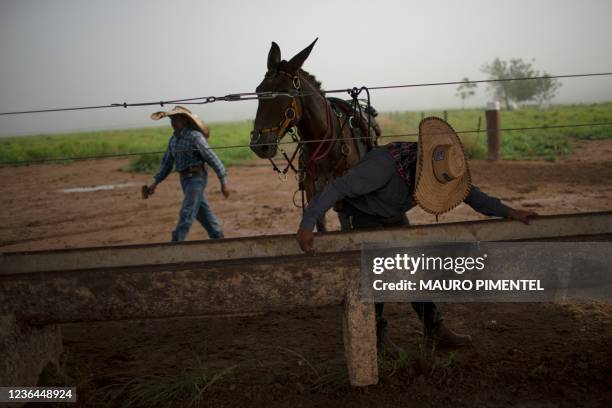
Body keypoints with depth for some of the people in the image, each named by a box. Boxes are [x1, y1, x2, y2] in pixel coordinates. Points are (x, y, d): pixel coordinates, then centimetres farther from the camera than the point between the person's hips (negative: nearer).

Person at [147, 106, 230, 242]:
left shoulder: (195, 136, -14)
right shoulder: (173, 140, 10)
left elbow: (212, 158, -14)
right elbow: (166, 163, 18)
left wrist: (223, 182, -15)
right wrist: (155, 182, 10)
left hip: (196, 178, -8)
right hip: (185, 180, 8)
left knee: (186, 214, -11)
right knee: (203, 212, 17)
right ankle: (217, 236, 31)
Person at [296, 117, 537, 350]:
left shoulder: (439, 166, -19)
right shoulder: (386, 163, -41)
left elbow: (469, 193, -5)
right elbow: (337, 188, -40)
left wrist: (508, 212, -11)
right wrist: (307, 224, -44)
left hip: (395, 217, 6)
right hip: (365, 216, -6)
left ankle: (434, 328, 11)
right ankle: (374, 332, 5)